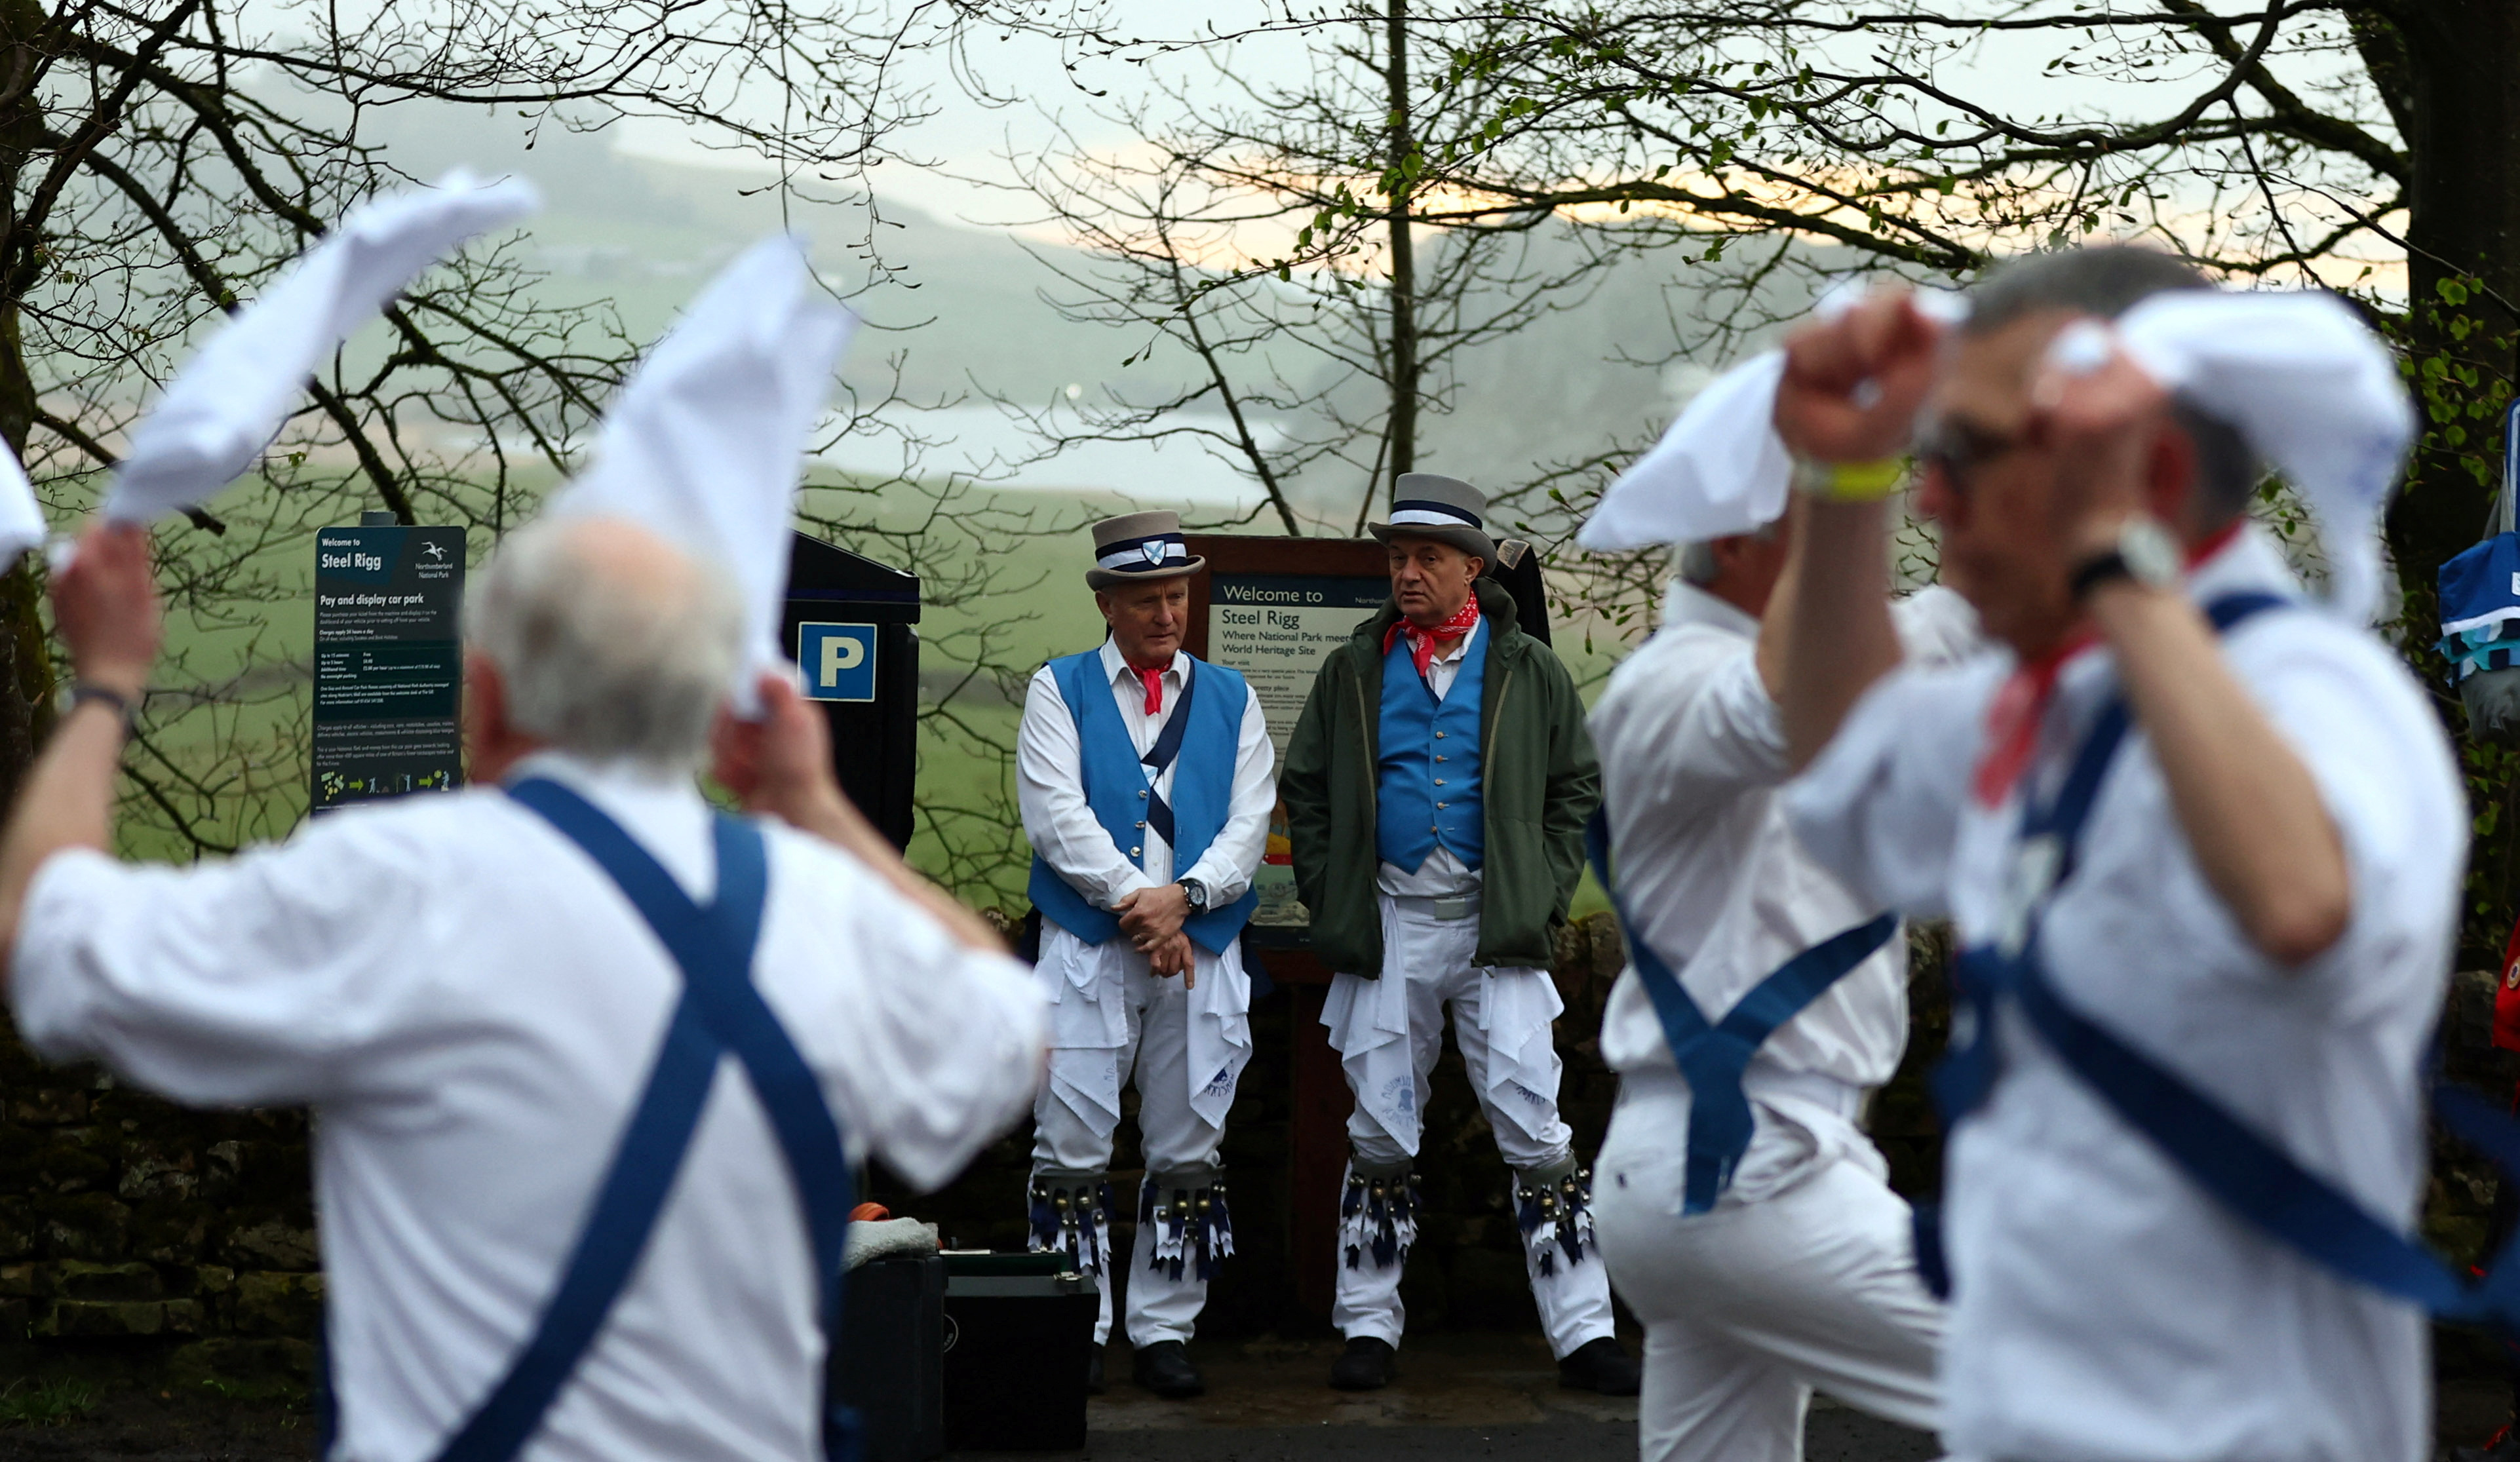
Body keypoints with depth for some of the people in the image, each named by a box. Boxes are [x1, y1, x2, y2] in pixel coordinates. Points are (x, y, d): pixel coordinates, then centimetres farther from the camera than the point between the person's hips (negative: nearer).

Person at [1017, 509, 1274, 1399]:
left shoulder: (1231, 700, 13)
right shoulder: (1060, 691, 7)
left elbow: (1249, 825, 3)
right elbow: (1056, 816, -5)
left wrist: (1184, 897, -14)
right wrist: (1137, 905, -14)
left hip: (1204, 951, 2)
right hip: (1085, 950, -2)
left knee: (1189, 1154, 4)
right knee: (1073, 1150, -4)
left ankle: (1164, 1333, 10)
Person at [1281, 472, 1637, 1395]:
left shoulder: (1529, 673, 6)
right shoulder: (1352, 673, 8)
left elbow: (1577, 786, 11)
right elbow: (1304, 790, 13)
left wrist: (1545, 896, 1)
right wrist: (1330, 902, 3)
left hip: (1497, 925, -1)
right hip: (1389, 926, 2)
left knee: (1534, 1127, -6)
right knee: (1381, 1134, 6)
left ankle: (1583, 1332, -4)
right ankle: (1368, 1328, 13)